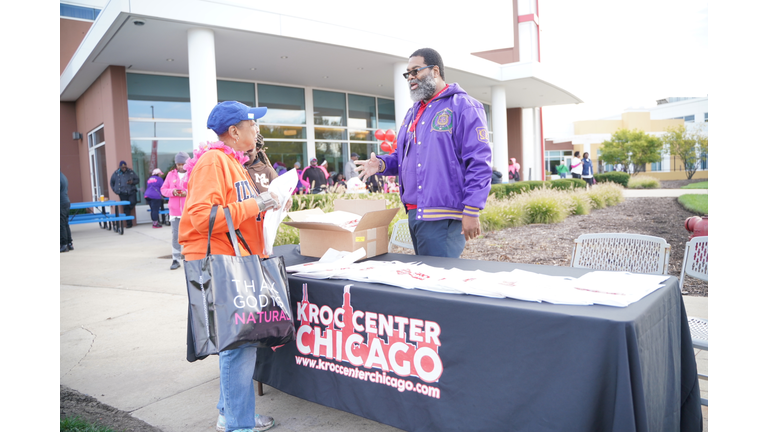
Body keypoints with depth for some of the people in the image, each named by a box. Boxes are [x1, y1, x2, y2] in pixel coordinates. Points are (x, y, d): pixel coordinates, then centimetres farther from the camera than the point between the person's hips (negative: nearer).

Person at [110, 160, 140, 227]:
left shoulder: (131, 172, 6)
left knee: (132, 203, -25)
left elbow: (137, 180, 13)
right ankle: (129, 223, 4)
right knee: (125, 208, 0)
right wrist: (115, 190, 10)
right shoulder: (116, 173, 6)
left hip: (131, 191, 0)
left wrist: (132, 182, -7)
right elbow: (111, 182, 19)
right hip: (122, 193, 0)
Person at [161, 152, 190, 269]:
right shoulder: (171, 174, 11)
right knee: (175, 235, 3)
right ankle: (176, 259, 9)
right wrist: (172, 192, -9)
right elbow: (163, 189, 11)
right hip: (174, 210, 3)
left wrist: (188, 193, -17)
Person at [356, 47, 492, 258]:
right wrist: (381, 164, 3)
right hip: (414, 214, 8)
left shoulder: (463, 107, -6)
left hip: (443, 218, -8)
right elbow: (402, 155, 25)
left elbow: (479, 162, -13)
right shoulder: (413, 112, 19)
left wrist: (471, 211, -19)